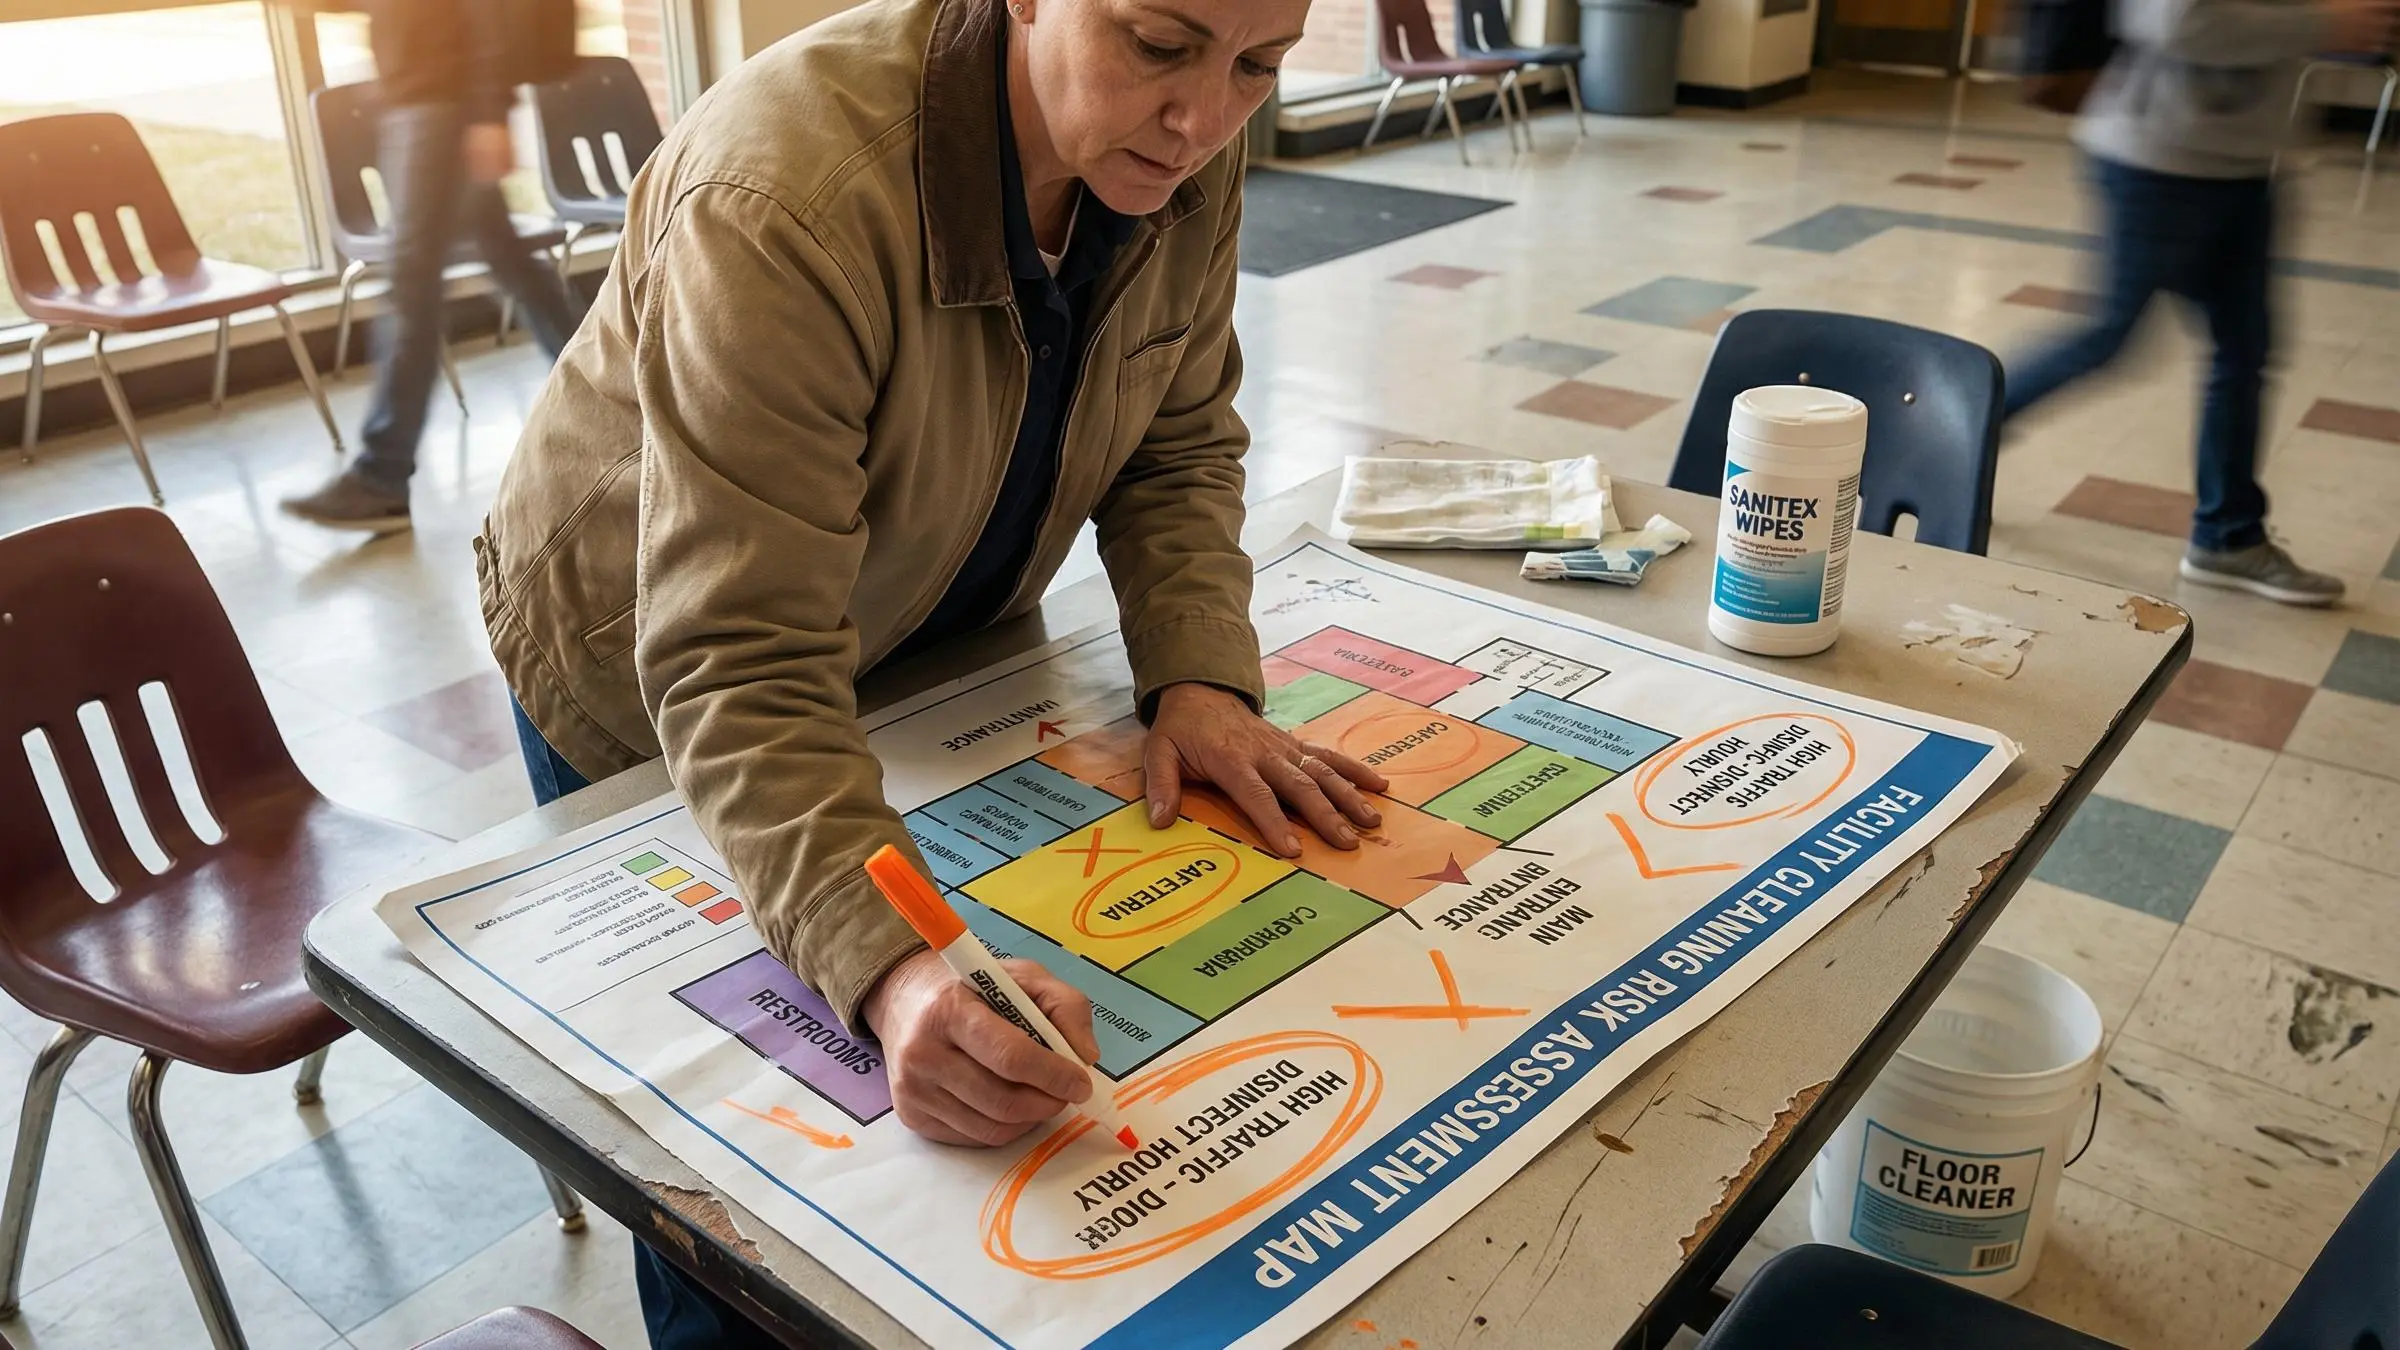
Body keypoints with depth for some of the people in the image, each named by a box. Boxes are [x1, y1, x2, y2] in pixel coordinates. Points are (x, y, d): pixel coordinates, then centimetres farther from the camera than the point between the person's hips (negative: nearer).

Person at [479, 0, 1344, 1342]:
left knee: (996, 1087, 15)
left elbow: (1180, 445, -6)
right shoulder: (785, 199, -39)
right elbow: (739, 672, -41)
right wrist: (895, 967, -55)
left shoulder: (1181, 153, -18)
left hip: (936, 636, 5)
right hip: (650, 691, -5)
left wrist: (1201, 680, -24)